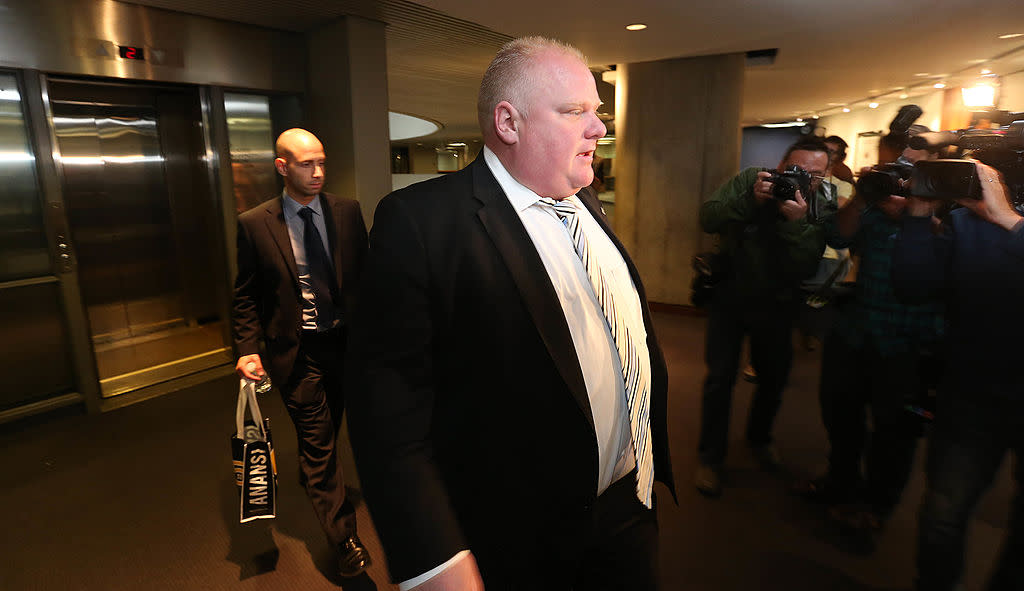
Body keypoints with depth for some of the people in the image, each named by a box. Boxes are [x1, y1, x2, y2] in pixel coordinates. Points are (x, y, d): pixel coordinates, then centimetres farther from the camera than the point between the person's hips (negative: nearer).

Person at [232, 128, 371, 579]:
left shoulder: (347, 211, -1)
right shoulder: (254, 224, -6)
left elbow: (366, 275, 3)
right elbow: (246, 296, -1)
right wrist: (249, 349, -10)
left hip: (346, 340, 3)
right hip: (295, 350, -3)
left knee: (327, 429, 23)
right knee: (317, 439, 3)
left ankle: (310, 473, 55)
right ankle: (344, 538, 16)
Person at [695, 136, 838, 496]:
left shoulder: (822, 210, -9)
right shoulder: (749, 181, -11)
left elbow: (804, 270, -21)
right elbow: (708, 219, -22)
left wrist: (796, 222, -33)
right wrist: (751, 200, -34)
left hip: (776, 305, 2)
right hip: (730, 295, -2)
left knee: (775, 378, 15)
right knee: (720, 378, -3)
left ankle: (759, 437, 43)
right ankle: (710, 456, 13)